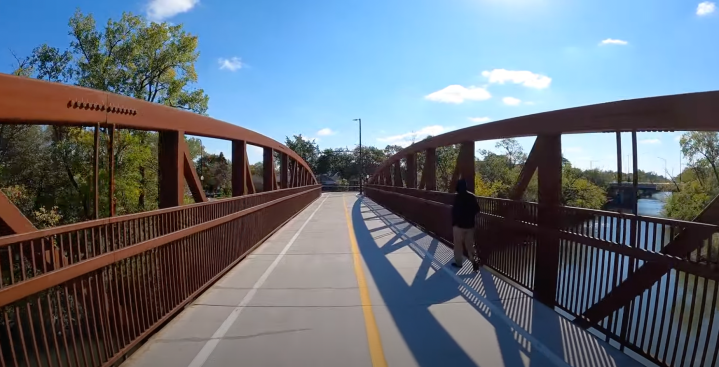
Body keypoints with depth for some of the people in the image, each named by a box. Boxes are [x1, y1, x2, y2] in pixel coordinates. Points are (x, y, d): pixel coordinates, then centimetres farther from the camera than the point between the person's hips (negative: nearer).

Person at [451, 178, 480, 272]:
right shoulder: (472, 196, 2)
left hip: (459, 225, -5)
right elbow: (477, 210, 7)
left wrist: (453, 223, -6)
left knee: (458, 245, 9)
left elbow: (455, 211, -17)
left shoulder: (457, 197, -16)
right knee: (470, 245, 14)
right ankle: (474, 261, 4)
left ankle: (458, 262, 18)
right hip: (470, 225, 5)